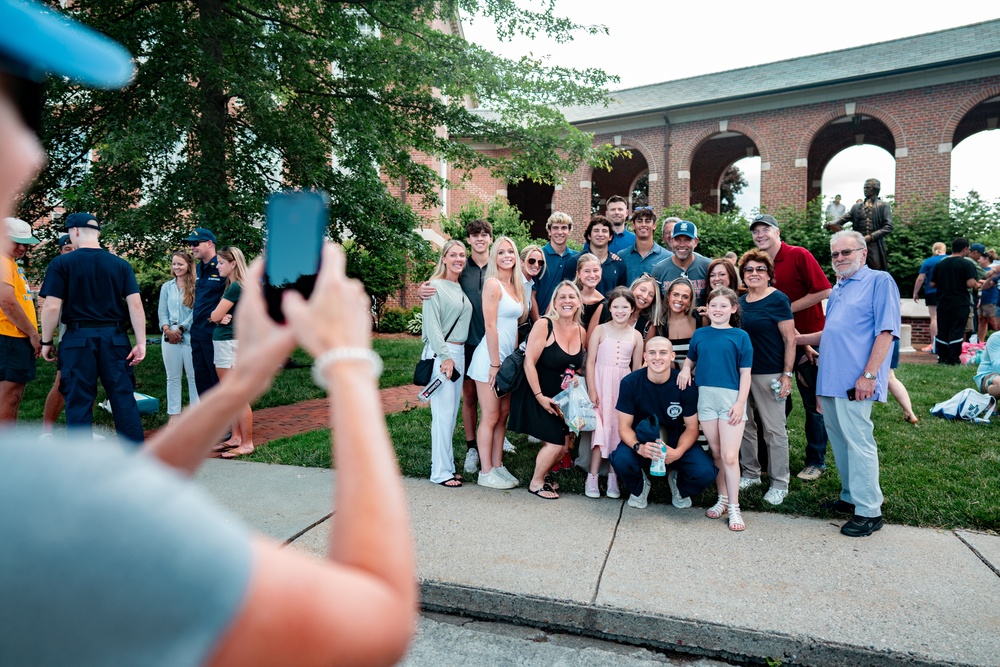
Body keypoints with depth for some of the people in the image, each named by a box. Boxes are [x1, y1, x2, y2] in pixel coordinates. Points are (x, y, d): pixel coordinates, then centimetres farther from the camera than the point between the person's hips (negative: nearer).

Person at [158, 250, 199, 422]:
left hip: (190, 336, -4)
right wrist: (167, 330, -9)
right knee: (172, 377, 7)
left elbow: (196, 312, -7)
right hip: (170, 337, 4)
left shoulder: (196, 286, -1)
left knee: (194, 376, 1)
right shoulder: (166, 287, 13)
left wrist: (180, 329, -10)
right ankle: (174, 414, 13)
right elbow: (162, 312, 8)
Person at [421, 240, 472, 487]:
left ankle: (445, 464, 17)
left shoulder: (464, 288, 14)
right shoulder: (435, 286, -6)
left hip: (459, 353, 7)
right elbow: (432, 324, -12)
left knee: (452, 412, 9)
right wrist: (445, 356, -18)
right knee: (443, 413, -7)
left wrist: (456, 356, 9)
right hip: (440, 353, -7)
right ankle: (441, 472, 1)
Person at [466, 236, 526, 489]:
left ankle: (498, 466, 23)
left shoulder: (516, 287, 13)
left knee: (503, 414, 12)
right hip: (491, 358, -8)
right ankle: (486, 472, 10)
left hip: (509, 357, 8)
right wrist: (495, 364, -17)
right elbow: (490, 326, -16)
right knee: (490, 417, 0)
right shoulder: (493, 284, -11)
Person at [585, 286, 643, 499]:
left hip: (624, 386, 2)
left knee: (619, 428, 3)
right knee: (601, 427, -4)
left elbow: (637, 368, 8)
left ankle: (613, 476, 13)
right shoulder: (600, 331, -2)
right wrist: (592, 390, -10)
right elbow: (590, 362, -4)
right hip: (601, 384, -2)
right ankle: (593, 476, 3)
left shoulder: (636, 336, 5)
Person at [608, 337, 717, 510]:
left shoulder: (685, 384, -16)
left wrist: (678, 452, -28)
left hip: (676, 441, 1)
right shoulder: (630, 382, -17)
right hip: (641, 437, 0)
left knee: (704, 472, -26)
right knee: (621, 460, -32)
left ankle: (679, 485, 13)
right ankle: (639, 488, 6)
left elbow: (691, 428, -8)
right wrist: (639, 447, -34)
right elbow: (624, 426, -13)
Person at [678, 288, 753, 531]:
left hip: (731, 398, -3)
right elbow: (691, 359, 21)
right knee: (715, 453, 12)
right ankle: (722, 499, 27)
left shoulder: (740, 336, 0)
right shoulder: (700, 334, 9)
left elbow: (745, 373, -2)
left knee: (729, 456, -4)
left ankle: (734, 507, 10)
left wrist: (740, 402, -10)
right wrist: (685, 369, -2)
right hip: (705, 397, 3)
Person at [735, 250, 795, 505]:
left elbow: (790, 340, -8)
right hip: (742, 372, 6)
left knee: (774, 429, 1)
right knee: (744, 425, 12)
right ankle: (750, 473, 27)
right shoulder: (740, 301, 10)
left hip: (770, 374, -6)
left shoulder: (778, 300, -6)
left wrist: (787, 374, -13)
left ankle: (779, 484, 13)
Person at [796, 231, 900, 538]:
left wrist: (869, 375, -19)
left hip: (854, 383, -8)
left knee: (859, 442, -4)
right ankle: (851, 497, 26)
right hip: (830, 380, 8)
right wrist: (799, 339, 30)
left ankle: (869, 510, 6)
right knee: (840, 441, 14)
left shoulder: (879, 281, -4)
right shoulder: (837, 290, 20)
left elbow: (886, 331, -12)